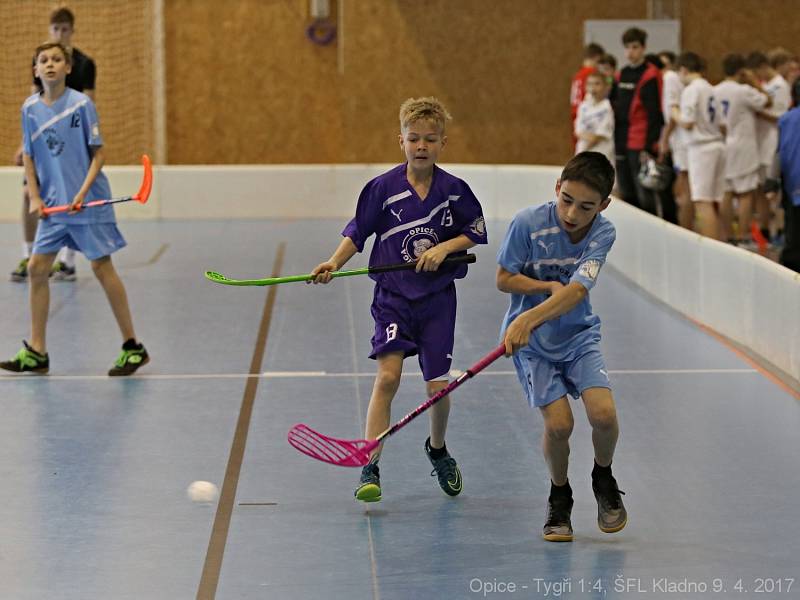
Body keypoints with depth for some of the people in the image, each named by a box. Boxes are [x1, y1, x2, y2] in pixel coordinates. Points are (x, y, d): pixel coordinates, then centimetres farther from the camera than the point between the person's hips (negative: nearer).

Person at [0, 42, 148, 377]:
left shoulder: (81, 104, -9)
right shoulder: (30, 108, 4)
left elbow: (98, 153, -7)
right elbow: (29, 157, 11)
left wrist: (83, 192, -18)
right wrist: (35, 197, 1)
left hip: (88, 203, -5)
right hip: (52, 205, 5)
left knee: (102, 267, -4)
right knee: (37, 268, 2)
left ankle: (132, 347, 5)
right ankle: (36, 352, 11)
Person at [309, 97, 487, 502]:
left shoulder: (454, 190, -2)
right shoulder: (383, 187, -5)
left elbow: (476, 232, 6)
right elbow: (357, 232, 0)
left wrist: (445, 247, -10)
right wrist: (334, 263, -15)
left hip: (438, 297, 1)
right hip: (393, 295, -1)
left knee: (438, 386, 1)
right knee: (388, 375, -16)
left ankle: (438, 450, 33)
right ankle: (370, 468, -13)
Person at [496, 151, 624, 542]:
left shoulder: (603, 233, -14)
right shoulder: (528, 224, -19)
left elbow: (576, 292, -26)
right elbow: (504, 279, -8)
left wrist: (531, 317, -41)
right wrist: (552, 287, -21)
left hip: (578, 335, 2)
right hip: (530, 340, -2)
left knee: (603, 414, -17)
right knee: (558, 423, -16)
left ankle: (603, 480, 15)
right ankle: (559, 497, 13)